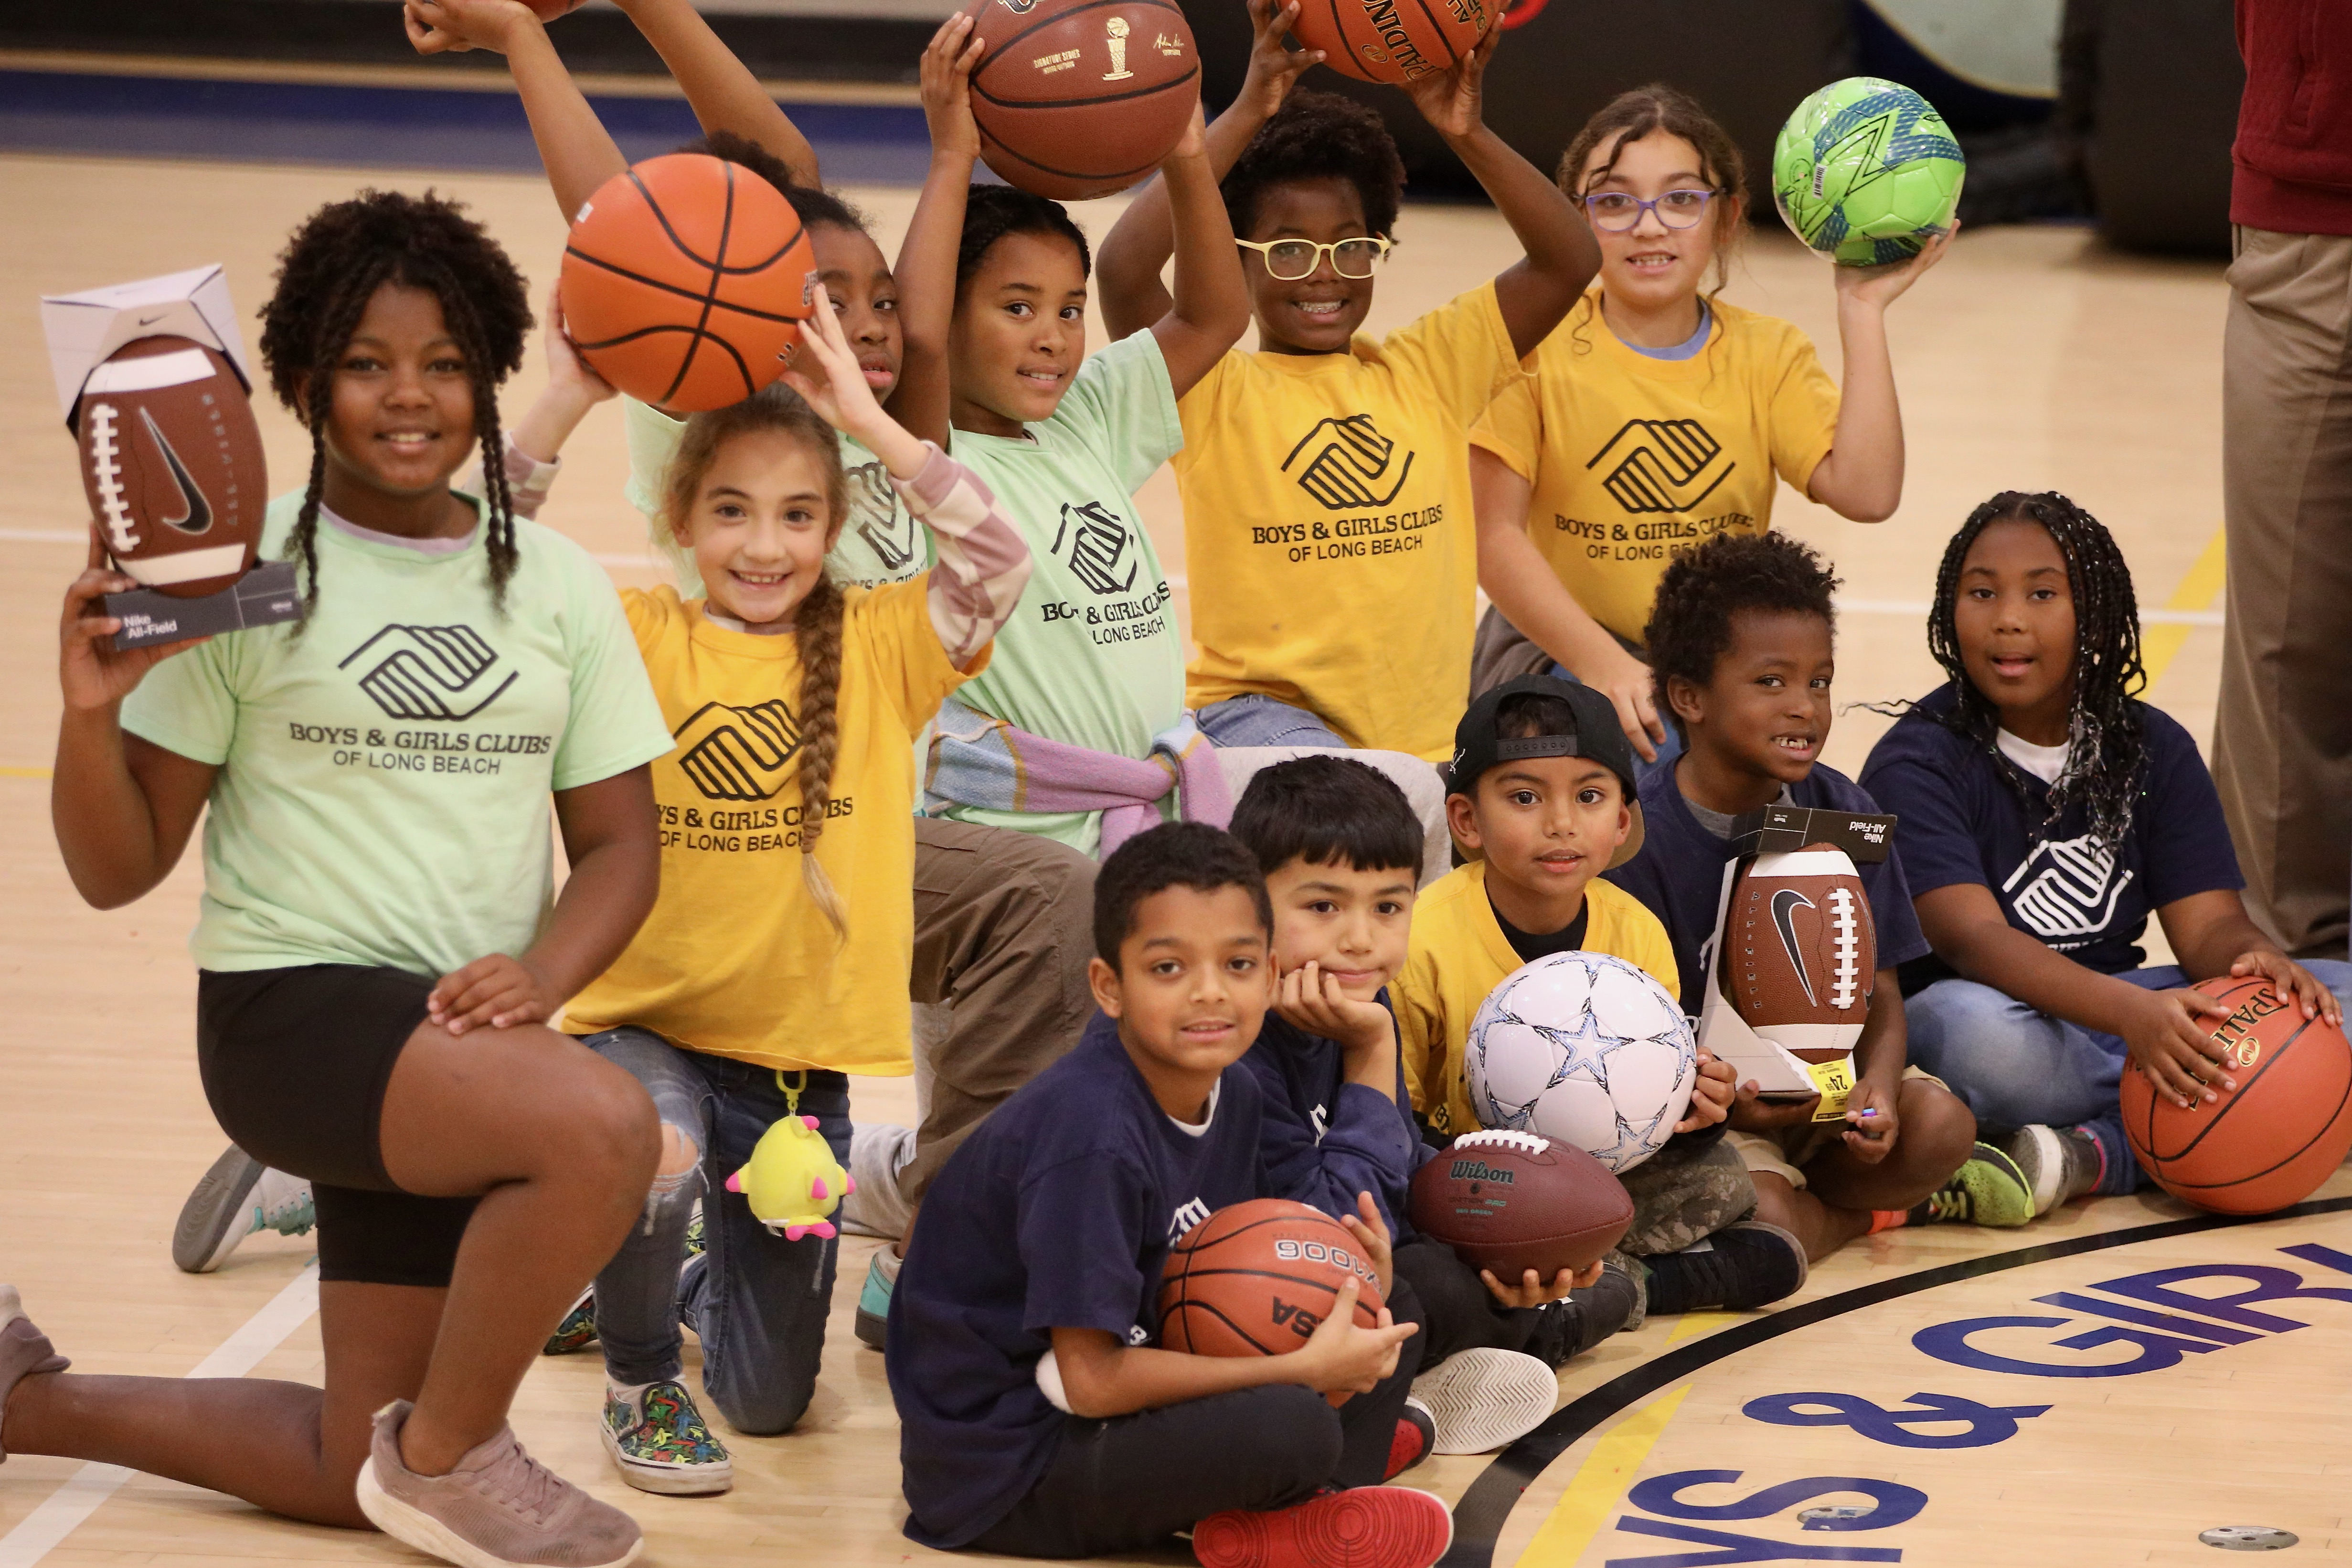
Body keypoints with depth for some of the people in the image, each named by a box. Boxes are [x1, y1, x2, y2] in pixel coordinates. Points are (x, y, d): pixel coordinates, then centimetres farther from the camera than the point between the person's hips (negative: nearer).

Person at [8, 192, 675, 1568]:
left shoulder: (556, 584, 6)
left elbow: (620, 843, 7)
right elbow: (117, 871, -5)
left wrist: (543, 975, -13)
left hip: (462, 1041, 6)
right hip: (294, 1004, -6)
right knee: (603, 1123, -34)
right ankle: (450, 1453, -9)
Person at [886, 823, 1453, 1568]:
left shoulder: (1231, 1094, 1)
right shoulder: (1090, 1135, -26)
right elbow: (1092, 1380, -25)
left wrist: (1351, 1288, -12)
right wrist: (1307, 1369, -21)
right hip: (1004, 1476, -9)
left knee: (1389, 1307, 6)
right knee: (1289, 1426, -31)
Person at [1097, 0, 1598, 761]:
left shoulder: (1424, 370, 11)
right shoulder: (1215, 391, -1)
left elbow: (1568, 262, 4)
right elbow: (1125, 268, -19)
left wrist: (1467, 134, -9)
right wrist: (1249, 113, -20)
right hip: (1262, 707, -5)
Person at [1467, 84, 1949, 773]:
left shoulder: (1766, 355, 4)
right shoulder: (1541, 347, -5)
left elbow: (1865, 493, -11)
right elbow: (1496, 537, -11)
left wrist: (1862, 313, -11)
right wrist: (1603, 664, -24)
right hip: (1560, 657, -3)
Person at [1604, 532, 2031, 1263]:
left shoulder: (1842, 813, 0)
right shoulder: (1641, 839, -17)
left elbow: (1880, 994, 1)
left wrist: (1876, 1087, -22)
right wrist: (1727, 1105, -35)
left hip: (1824, 1090, 4)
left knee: (1941, 1123, -25)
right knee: (1758, 1217, -31)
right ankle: (1878, 1205, 1)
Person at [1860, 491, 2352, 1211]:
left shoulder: (2154, 749, 9)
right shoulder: (1915, 765, -9)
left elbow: (2209, 921, 1)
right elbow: (1973, 936, -24)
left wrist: (2262, 962, -26)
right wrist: (2132, 1013, -40)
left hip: (2116, 1009, 6)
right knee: (1973, 1026, -41)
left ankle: (2101, 1154, -28)